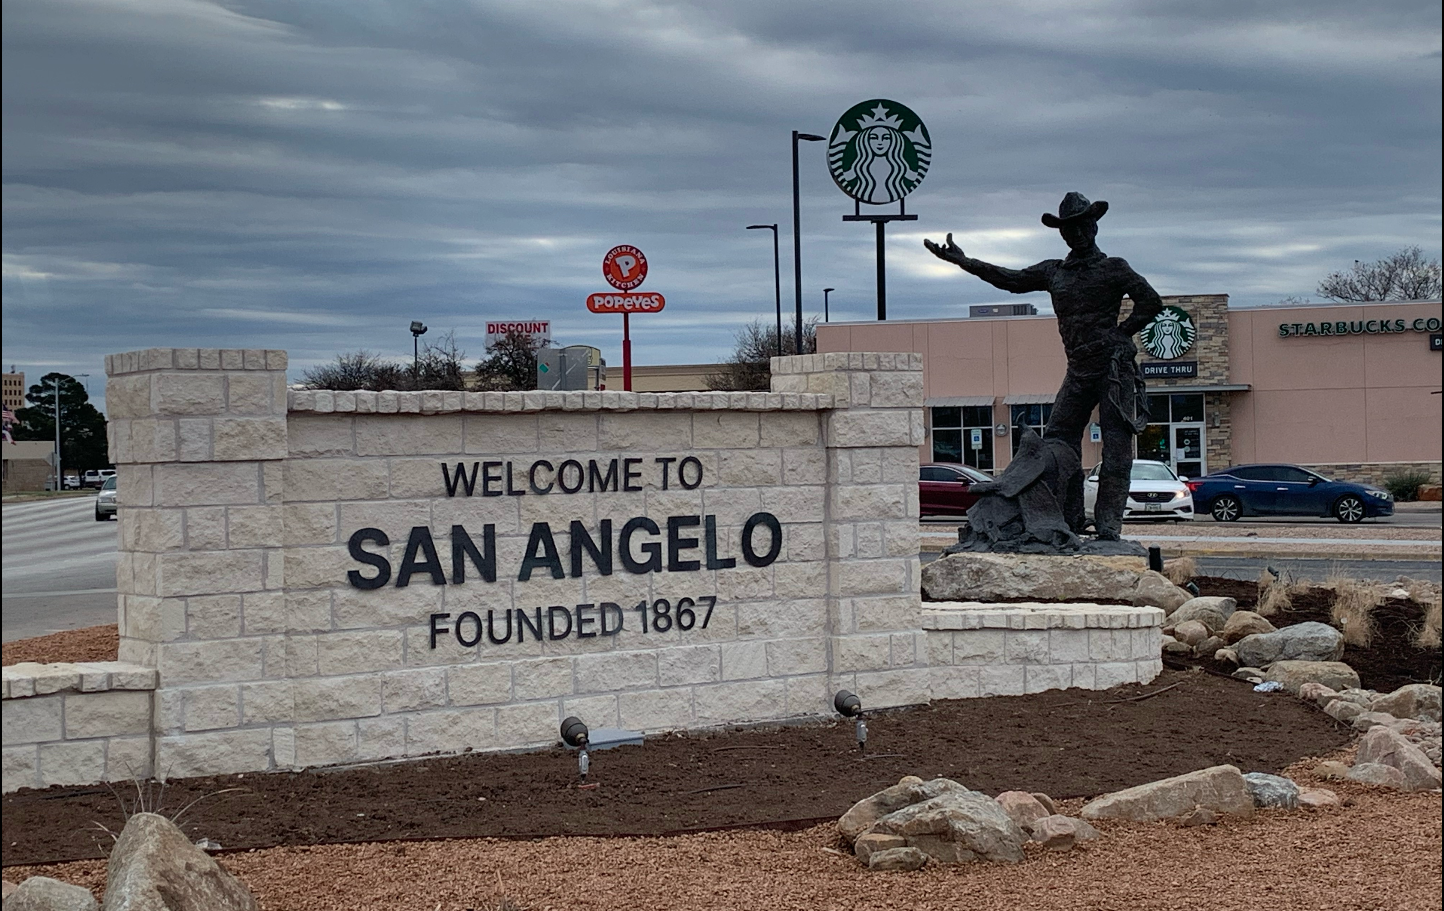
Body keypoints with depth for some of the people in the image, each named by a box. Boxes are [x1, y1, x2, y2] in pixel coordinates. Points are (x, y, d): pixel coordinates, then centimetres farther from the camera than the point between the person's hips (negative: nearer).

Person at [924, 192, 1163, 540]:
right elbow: (1010, 279, 18)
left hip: (1114, 368, -6)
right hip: (1078, 370, 6)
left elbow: (1151, 302, -2)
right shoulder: (1054, 271, 15)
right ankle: (1070, 521, 4)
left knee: (1116, 450, -7)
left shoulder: (1114, 269, 2)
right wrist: (963, 261, 15)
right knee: (1057, 441, -1)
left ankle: (1108, 527, -6)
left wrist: (1120, 334, -6)